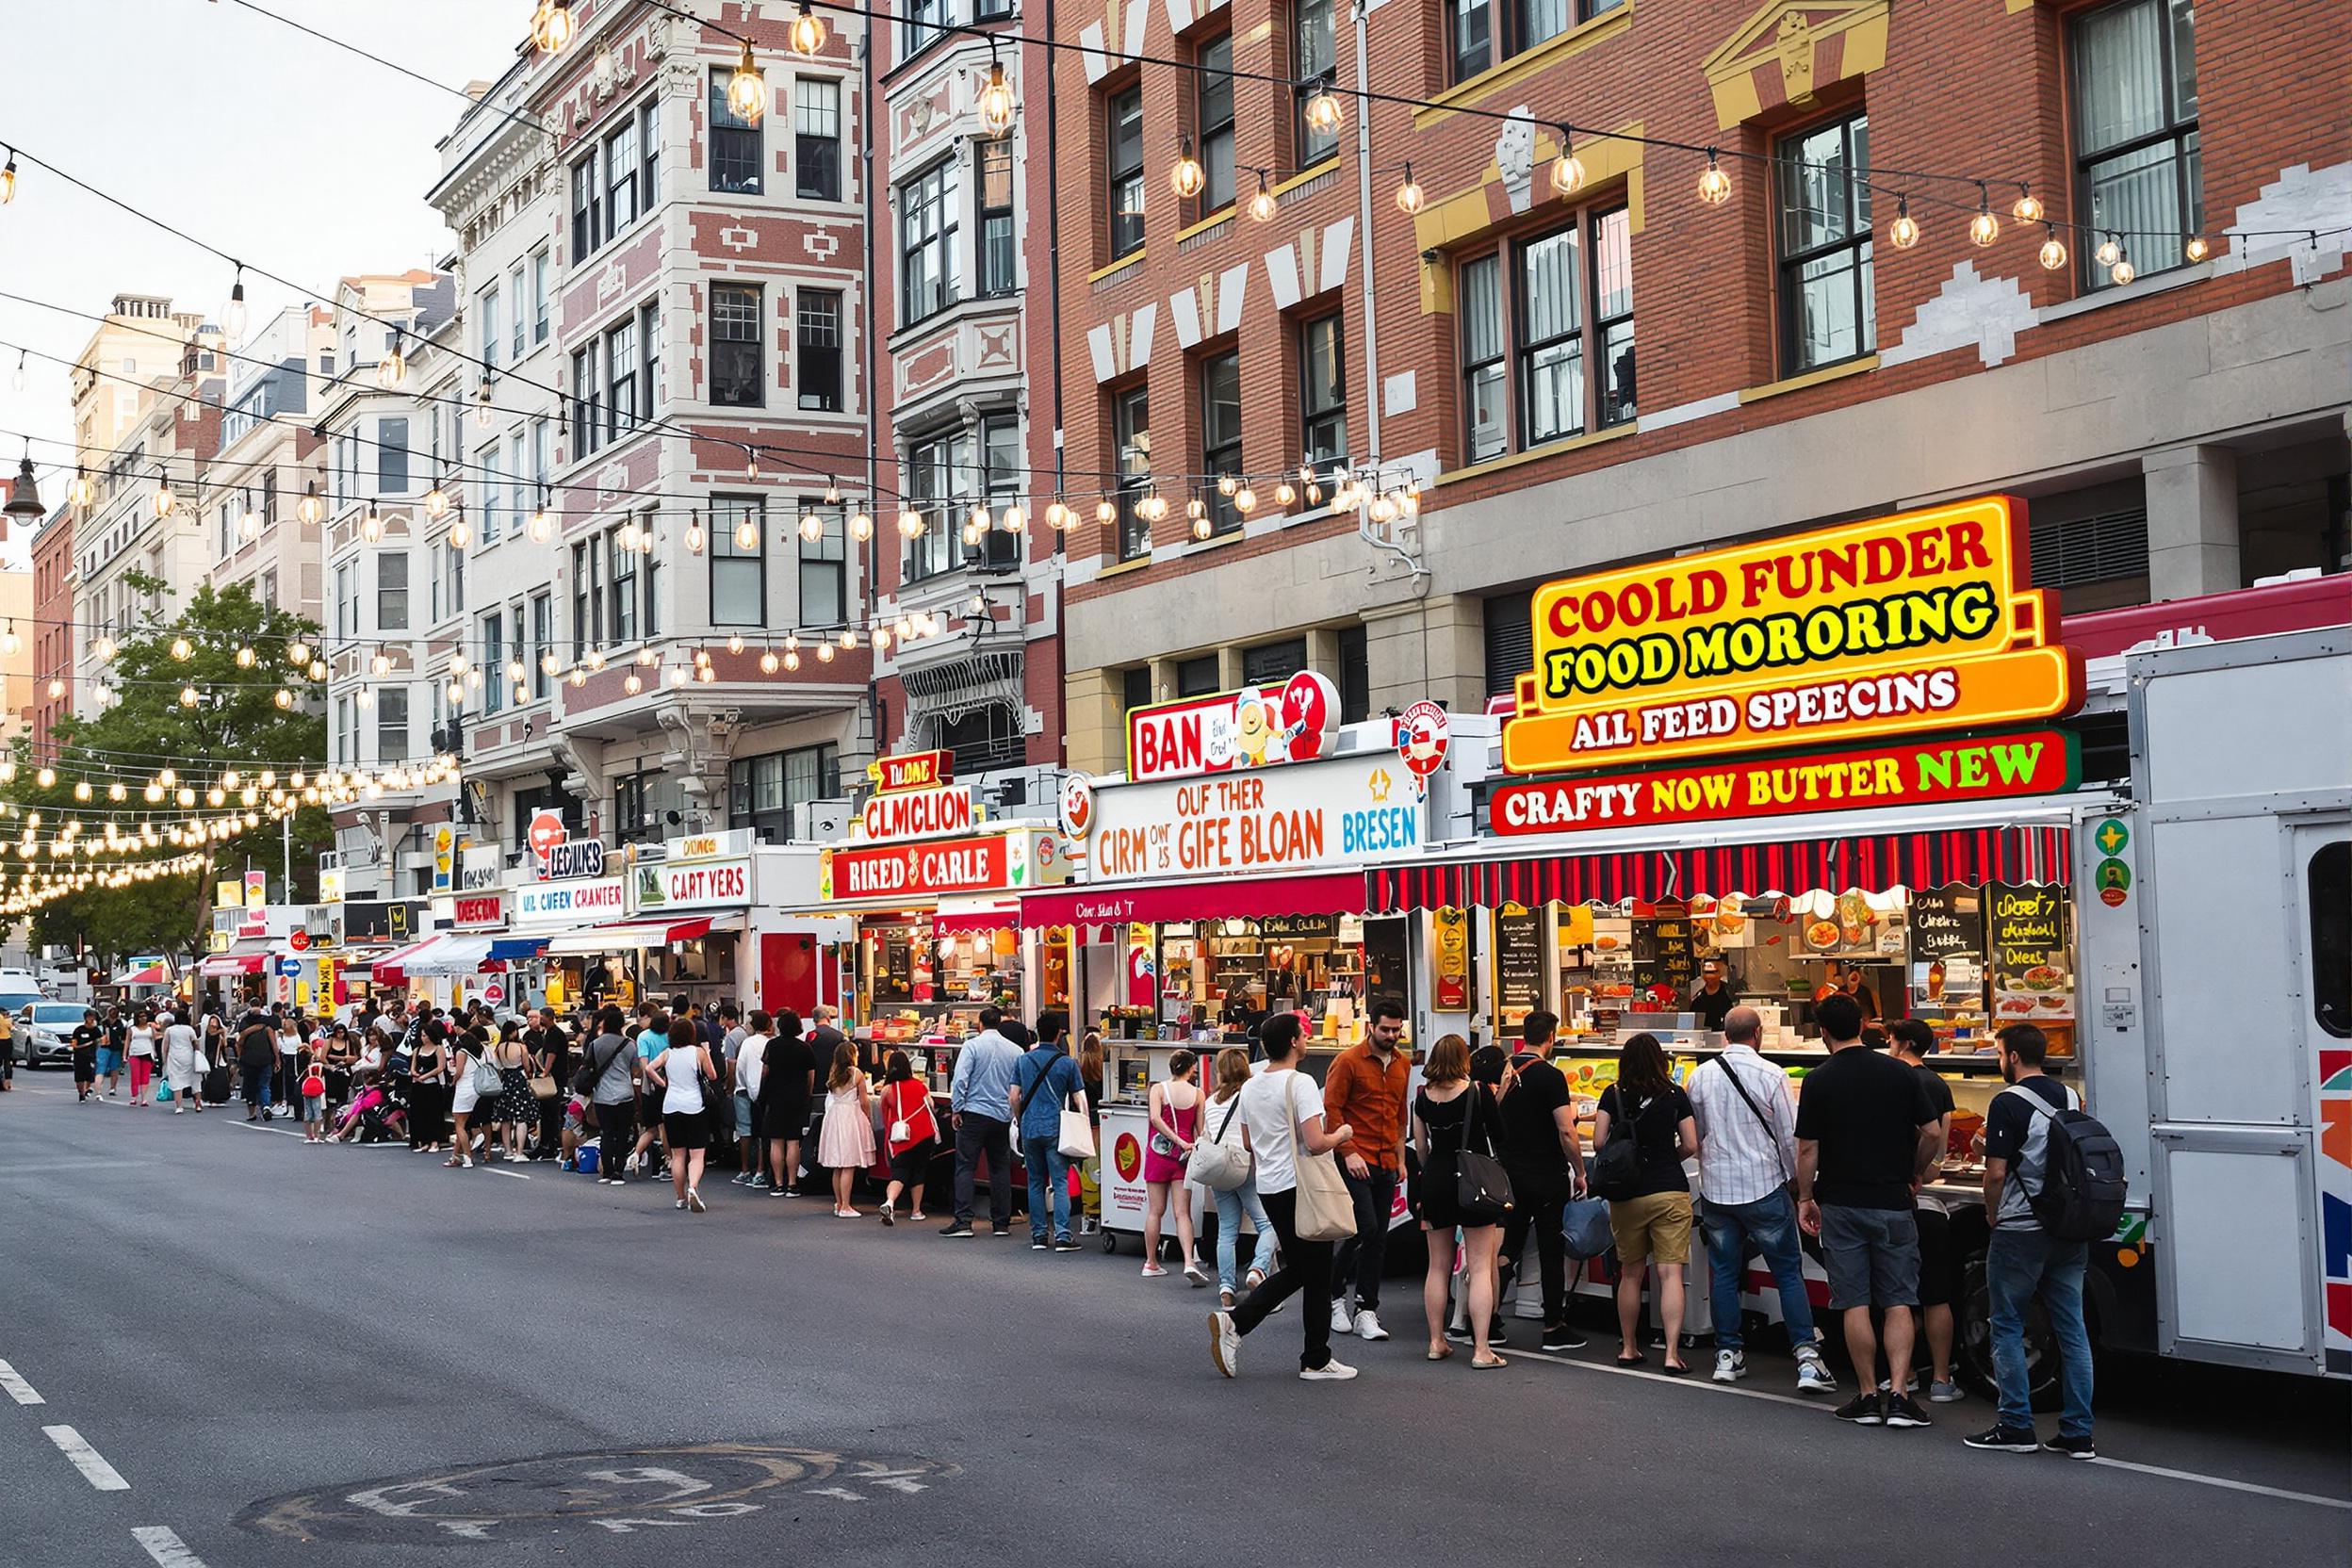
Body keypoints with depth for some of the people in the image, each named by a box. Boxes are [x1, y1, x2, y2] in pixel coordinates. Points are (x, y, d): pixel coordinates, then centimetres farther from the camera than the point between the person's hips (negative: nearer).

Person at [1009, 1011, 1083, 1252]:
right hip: (1056, 1129, -3)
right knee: (1060, 1182, -3)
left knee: (1036, 1183, 11)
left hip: (1030, 1129, 3)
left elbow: (1014, 1098, 6)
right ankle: (1062, 1236, -10)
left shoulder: (1024, 1061, 5)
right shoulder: (1067, 1063, -4)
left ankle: (1039, 1235, 12)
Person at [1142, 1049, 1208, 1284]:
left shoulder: (1158, 1089, -2)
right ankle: (1189, 1262, -17)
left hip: (1158, 1152, 0)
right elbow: (1200, 1130, 0)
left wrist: (1178, 1141, -14)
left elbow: (1155, 1118, -17)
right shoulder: (1197, 1094, 0)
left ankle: (1151, 1263, 17)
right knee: (1183, 1212, -1)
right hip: (1183, 1157, 0)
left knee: (1155, 1211, 10)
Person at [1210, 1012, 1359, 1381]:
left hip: (1268, 1188, 8)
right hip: (1301, 1188, -8)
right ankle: (1316, 1361, 10)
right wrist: (1341, 1134, -3)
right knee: (1316, 1275, 4)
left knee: (1296, 1270, 18)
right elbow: (1316, 1143, -22)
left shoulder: (1250, 1087, 9)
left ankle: (1233, 1322, 4)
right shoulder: (1299, 1084, -16)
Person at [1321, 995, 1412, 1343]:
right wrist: (1348, 1152, -14)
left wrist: (1401, 1158, 17)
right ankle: (1334, 1294, 8)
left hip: (1386, 1164, 6)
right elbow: (1331, 1110, -8)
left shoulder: (1403, 1064, 13)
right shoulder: (1348, 1061, -6)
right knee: (1365, 1229, -13)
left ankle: (1366, 1313, 8)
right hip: (1355, 1161, -6)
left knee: (1378, 1238, 4)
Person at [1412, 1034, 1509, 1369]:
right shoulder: (1478, 1091, -10)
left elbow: (1420, 1147, 9)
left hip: (1435, 1180, 4)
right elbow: (1497, 1136, 1)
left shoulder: (1423, 1097, 2)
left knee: (1438, 1266, 15)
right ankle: (1481, 1349, -5)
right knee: (1480, 1267, -1)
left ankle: (1437, 1342, 19)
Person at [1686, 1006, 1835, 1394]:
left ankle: (1728, 1355, 16)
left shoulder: (1700, 1077, 1)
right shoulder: (1771, 1076, -10)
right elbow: (1791, 1138, -6)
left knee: (1724, 1274, 13)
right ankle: (1807, 1358, -4)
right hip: (1764, 1187, -3)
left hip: (1716, 1188, 3)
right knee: (1789, 1274, 2)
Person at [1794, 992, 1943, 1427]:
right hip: (1892, 1203, 2)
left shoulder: (1818, 1081, -6)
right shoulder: (1899, 1073, 0)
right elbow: (1931, 1133, 1)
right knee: (1898, 1302, 5)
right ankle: (1899, 1395, -6)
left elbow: (1807, 1150, -6)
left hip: (1841, 1204, -1)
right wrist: (1914, 1174, 17)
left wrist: (1805, 1199, 7)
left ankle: (1868, 1397, 8)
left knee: (1855, 1304, 5)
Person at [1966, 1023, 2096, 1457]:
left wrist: (1993, 1216, 2)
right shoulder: (2070, 1099, 9)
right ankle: (2078, 1433, 7)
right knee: (2070, 1331, 7)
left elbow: (1996, 1173, -14)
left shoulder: (2008, 1104, -13)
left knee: (2008, 1327, 5)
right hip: (2070, 1233, 7)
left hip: (2021, 1232, -6)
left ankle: (2015, 1426, 6)